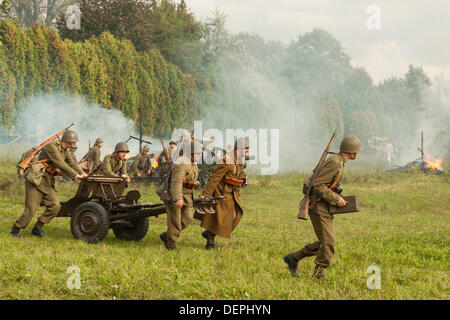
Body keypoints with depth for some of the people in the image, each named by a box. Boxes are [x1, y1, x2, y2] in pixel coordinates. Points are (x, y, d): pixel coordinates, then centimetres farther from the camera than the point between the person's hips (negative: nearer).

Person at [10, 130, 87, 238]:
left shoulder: (65, 151, 11)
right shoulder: (52, 147, -18)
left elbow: (72, 163, 12)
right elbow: (61, 164, -24)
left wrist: (82, 173, -5)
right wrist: (75, 175, -24)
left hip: (48, 182, 8)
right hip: (36, 181, -8)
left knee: (55, 206, -8)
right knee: (31, 210, -10)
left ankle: (37, 228, 5)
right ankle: (15, 230, 9)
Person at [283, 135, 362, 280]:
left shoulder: (338, 161, 13)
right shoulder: (335, 163, -19)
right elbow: (317, 185, -23)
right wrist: (335, 198, -20)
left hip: (325, 209, 10)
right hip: (319, 208, -10)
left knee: (326, 242, 12)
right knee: (328, 242, -8)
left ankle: (293, 258, 19)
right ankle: (318, 276, -1)